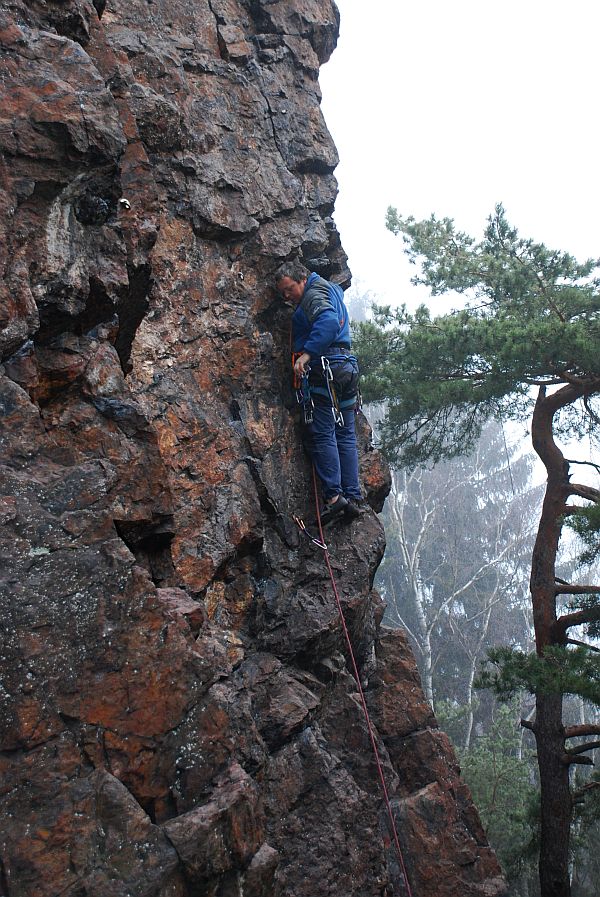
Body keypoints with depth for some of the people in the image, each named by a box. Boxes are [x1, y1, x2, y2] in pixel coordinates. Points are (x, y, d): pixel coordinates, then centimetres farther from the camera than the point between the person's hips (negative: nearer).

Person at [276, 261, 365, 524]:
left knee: (322, 434, -9)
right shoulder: (332, 289, 25)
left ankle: (333, 496, -15)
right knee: (346, 435, 6)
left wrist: (306, 353, -28)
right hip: (347, 366, 9)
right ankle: (354, 497, 5)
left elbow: (328, 321, -24)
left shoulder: (313, 294, -3)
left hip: (325, 366, -9)